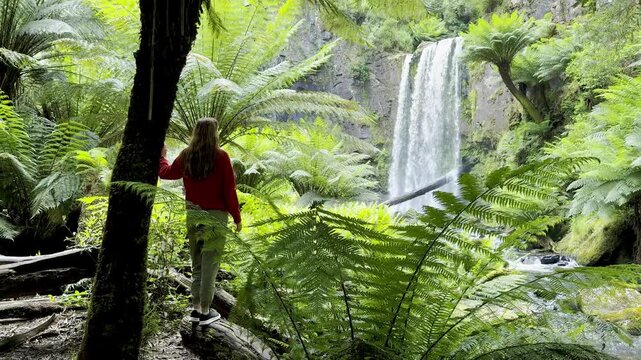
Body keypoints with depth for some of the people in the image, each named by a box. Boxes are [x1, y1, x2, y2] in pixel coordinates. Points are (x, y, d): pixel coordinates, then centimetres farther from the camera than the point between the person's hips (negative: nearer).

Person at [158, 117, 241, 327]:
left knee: (197, 264, 15)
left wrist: (162, 156, 39)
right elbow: (229, 189, -10)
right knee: (210, 265, 2)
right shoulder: (220, 157, -12)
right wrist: (237, 217, -1)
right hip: (215, 216, -5)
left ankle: (196, 309, 20)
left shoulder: (186, 156, 2)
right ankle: (205, 313, 7)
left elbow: (166, 173, 19)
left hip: (193, 214, 5)